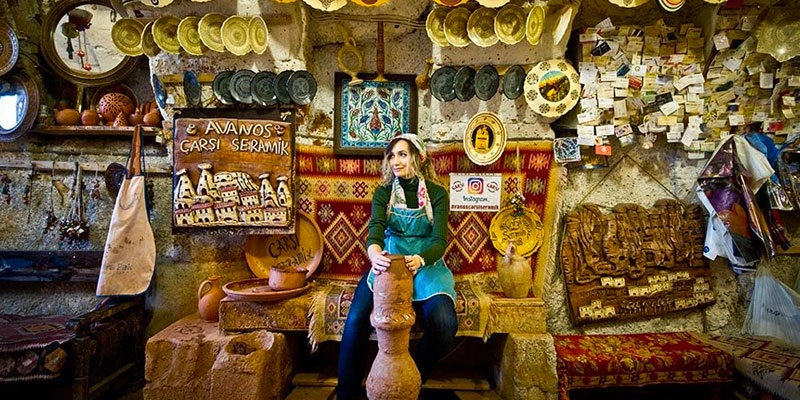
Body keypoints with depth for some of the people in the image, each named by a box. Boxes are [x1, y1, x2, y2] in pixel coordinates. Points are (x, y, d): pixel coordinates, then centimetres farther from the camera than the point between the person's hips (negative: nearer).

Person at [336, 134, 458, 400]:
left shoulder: (437, 193, -1)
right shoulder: (383, 192, 2)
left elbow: (439, 240, -12)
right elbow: (375, 231, -15)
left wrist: (419, 260, -36)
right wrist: (374, 254, -41)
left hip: (426, 265, 0)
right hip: (387, 263, 1)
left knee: (445, 323, -27)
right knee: (356, 320, -26)